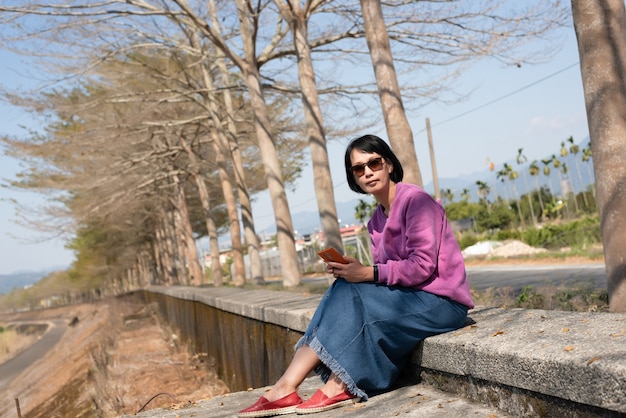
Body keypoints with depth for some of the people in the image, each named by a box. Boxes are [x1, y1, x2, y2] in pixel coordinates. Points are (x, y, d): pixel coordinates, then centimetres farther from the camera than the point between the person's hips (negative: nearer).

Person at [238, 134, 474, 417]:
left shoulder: (415, 200, -13)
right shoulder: (376, 220, 11)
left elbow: (423, 266, -20)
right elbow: (384, 273, 7)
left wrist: (368, 274, -23)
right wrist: (350, 270, -11)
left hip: (442, 301, -7)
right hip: (410, 297, 7)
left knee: (349, 295, -22)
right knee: (345, 290, -13)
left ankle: (288, 387, -15)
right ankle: (287, 387, -18)